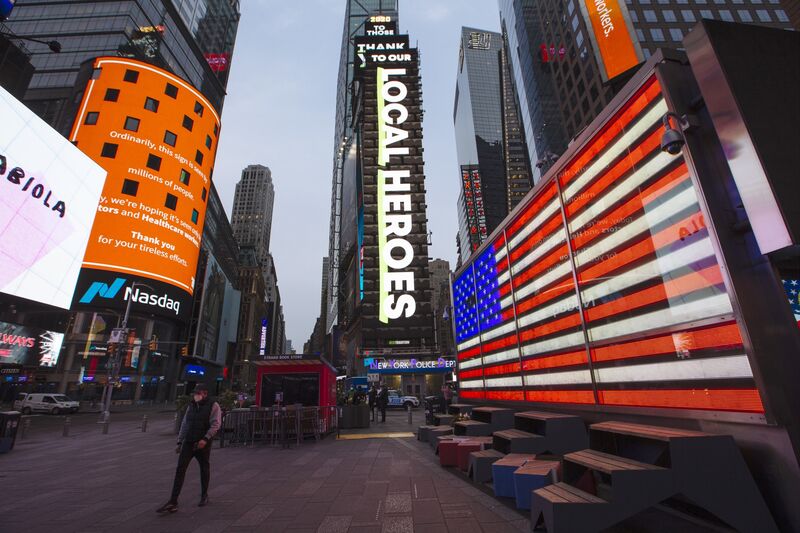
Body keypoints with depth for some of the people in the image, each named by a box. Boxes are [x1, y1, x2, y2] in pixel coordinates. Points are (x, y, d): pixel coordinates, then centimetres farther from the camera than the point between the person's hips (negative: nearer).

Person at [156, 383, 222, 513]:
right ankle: (173, 502, -1)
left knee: (204, 469, 9)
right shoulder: (191, 406, 10)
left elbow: (216, 424, -15)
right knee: (180, 470, -5)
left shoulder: (213, 406, -8)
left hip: (203, 444, -4)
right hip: (188, 443, 4)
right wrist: (180, 442, 13)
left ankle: (204, 496, 27)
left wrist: (205, 439, -24)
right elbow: (184, 425, 16)